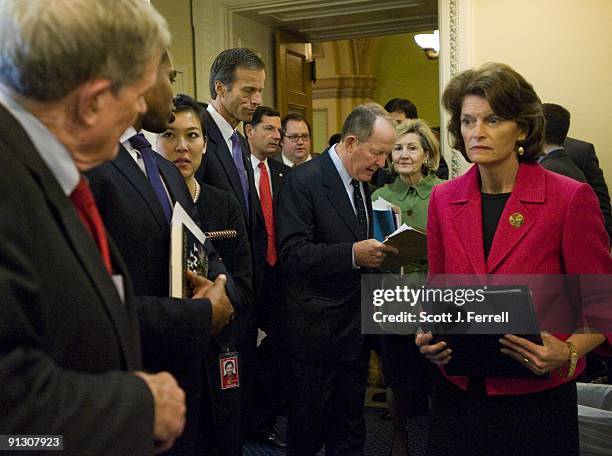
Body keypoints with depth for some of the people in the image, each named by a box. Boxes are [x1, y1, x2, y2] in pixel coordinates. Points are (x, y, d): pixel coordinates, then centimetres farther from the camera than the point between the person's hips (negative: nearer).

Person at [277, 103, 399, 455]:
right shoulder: (303, 181, -14)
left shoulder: (362, 183, 11)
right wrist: (353, 254, -30)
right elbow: (292, 254, -21)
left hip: (357, 330, 7)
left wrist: (378, 251, -1)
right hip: (318, 331, -7)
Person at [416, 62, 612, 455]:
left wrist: (569, 352, -22)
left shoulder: (571, 198, -11)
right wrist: (428, 335, -7)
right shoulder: (443, 198, 1)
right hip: (458, 392, 3)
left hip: (537, 397, -3)